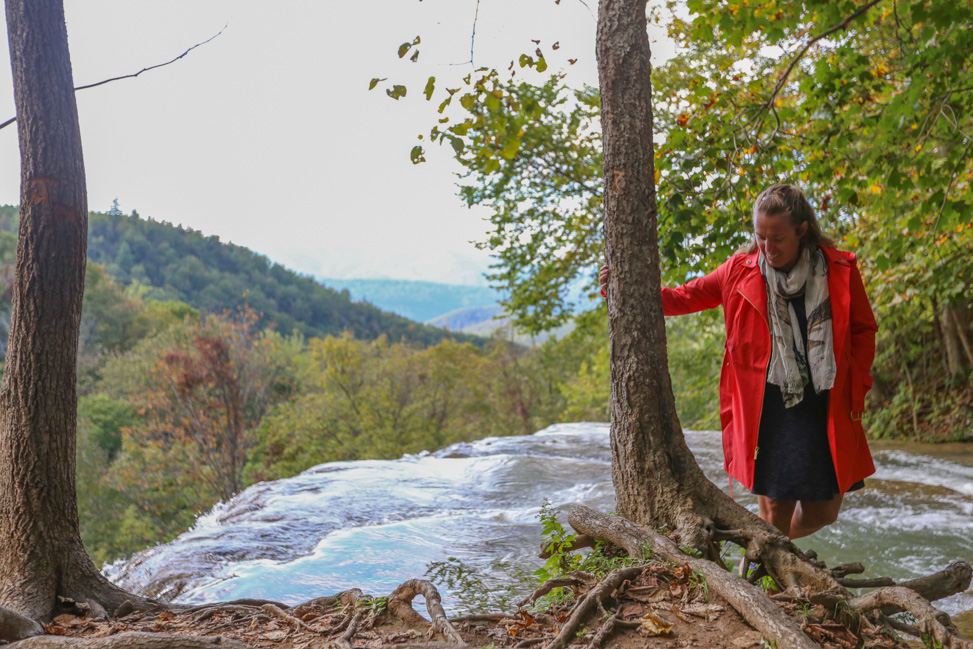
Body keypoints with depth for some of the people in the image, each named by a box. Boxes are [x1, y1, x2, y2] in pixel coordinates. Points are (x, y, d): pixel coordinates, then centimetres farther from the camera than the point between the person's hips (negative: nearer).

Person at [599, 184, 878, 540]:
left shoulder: (841, 272, 0)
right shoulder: (740, 270, 1)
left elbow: (863, 331, 10)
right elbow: (687, 297, 10)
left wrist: (856, 395, 3)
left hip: (825, 410, 2)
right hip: (766, 408, -1)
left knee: (823, 512, 10)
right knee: (774, 511, -2)